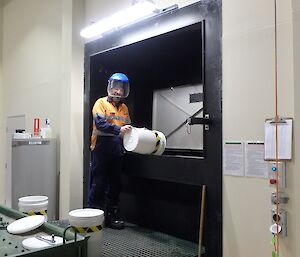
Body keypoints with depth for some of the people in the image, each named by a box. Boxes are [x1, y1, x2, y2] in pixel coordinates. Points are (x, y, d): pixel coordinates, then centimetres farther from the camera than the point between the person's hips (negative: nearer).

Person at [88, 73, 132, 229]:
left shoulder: (124, 108, 15)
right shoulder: (101, 103, -3)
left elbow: (127, 128, 16)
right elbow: (100, 124, -17)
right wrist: (118, 129, -28)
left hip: (117, 151, 6)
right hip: (101, 150, -6)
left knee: (115, 184, 12)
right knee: (98, 185, 0)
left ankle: (112, 216, 24)